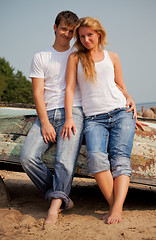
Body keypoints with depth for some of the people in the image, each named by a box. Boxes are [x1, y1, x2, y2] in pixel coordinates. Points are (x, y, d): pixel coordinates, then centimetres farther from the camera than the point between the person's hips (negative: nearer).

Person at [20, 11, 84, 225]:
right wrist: (45, 123, -8)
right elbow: (38, 92, 5)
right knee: (28, 157, -19)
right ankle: (62, 197, -7)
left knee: (65, 161, -25)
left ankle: (55, 206, -25)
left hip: (72, 112, -1)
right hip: (47, 113, 1)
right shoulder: (40, 58, 15)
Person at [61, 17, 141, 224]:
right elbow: (70, 88, 7)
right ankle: (113, 206, -24)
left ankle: (117, 208, -30)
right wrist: (69, 117, -4)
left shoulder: (112, 57, 19)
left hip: (120, 113, 1)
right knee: (96, 156, -28)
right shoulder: (75, 58, 15)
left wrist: (130, 100, 4)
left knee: (120, 158, -20)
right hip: (94, 119, -1)